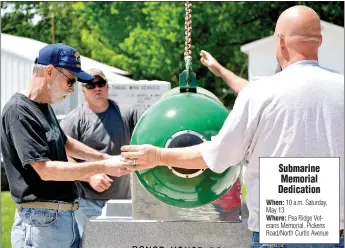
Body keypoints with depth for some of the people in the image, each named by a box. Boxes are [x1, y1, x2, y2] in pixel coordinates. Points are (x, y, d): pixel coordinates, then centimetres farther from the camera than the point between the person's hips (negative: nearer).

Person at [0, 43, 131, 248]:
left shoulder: (45, 107, 12)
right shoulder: (18, 112, -16)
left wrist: (105, 158, 19)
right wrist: (103, 167, -18)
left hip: (66, 218, 9)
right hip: (41, 222, -9)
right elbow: (45, 170, -21)